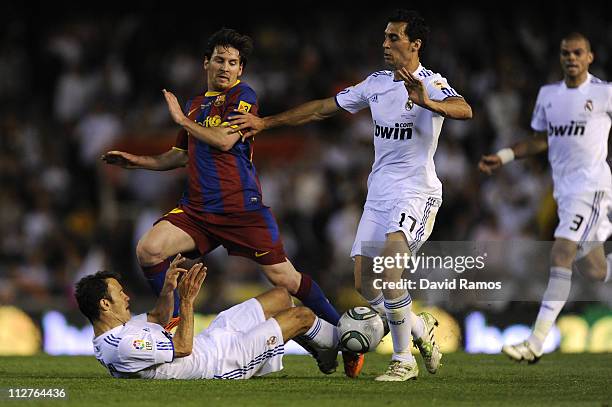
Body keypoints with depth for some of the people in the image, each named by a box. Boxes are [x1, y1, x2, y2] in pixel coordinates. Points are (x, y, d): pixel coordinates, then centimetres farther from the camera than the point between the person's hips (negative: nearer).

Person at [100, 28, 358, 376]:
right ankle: (176, 322, 0)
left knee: (283, 277, -7)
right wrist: (137, 161, 22)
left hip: (243, 208, -6)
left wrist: (183, 119, -4)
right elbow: (183, 155, 31)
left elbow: (225, 140, -15)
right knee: (149, 249, -16)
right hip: (197, 209, 6)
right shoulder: (196, 105, 19)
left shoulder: (243, 96, -1)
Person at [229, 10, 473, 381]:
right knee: (365, 284, 2)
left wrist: (428, 102, -51)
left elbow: (464, 110, -31)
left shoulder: (431, 83, -10)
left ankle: (403, 360, -16)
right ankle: (421, 329, 27)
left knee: (390, 264, -28)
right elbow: (324, 109, 18)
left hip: (417, 192, -7)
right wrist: (265, 123, 17)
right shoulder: (376, 83, 11)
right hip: (379, 193, 7)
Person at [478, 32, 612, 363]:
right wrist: (503, 157, 10)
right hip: (563, 187, 7)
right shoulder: (548, 94, 12)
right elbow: (540, 140, 21)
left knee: (560, 254, -19)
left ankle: (536, 344, -24)